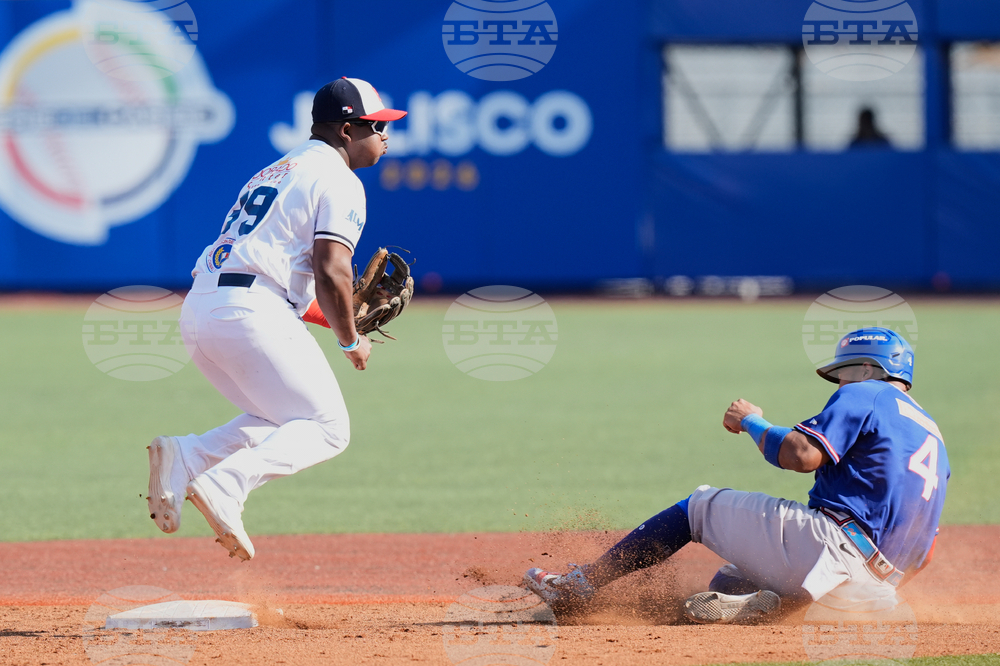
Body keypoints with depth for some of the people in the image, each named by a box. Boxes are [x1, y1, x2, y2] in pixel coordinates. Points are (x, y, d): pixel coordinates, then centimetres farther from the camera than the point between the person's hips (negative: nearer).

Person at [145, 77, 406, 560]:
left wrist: (336, 318, 27)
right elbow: (331, 271, -12)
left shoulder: (271, 174, 29)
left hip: (196, 309, 9)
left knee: (282, 421, 20)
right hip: (251, 314, -9)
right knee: (327, 429, -2)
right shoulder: (338, 181, 0)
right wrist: (350, 341, 1)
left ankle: (184, 457, -2)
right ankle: (226, 484, -24)